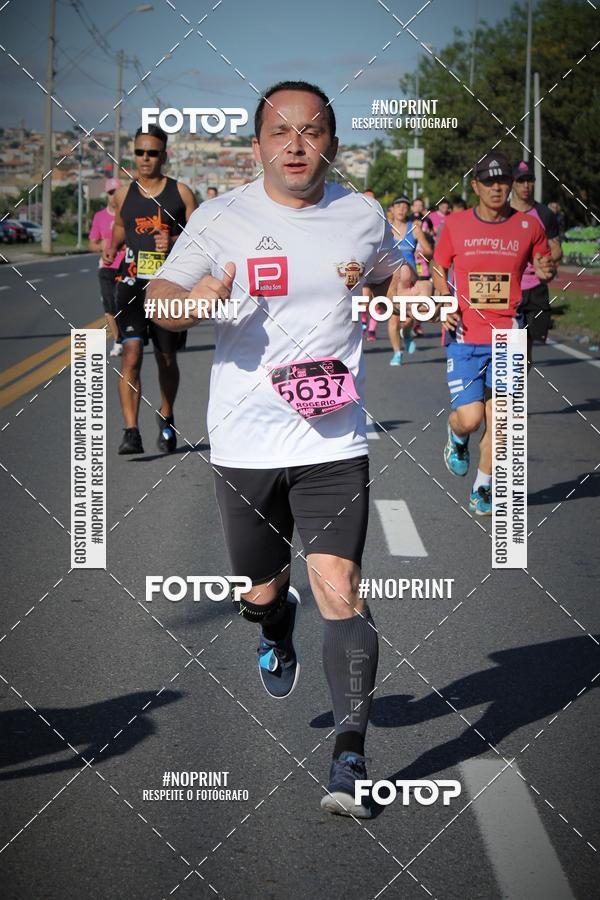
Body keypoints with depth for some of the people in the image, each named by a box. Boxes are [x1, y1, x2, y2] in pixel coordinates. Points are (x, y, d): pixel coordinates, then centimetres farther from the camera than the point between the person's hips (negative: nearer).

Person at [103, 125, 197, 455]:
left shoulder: (180, 193, 2)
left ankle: (166, 418, 37)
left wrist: (174, 242, -15)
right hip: (132, 284, 0)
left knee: (166, 360, 13)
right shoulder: (124, 194, 8)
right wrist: (112, 248, 6)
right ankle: (131, 430, -17)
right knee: (131, 355, -15)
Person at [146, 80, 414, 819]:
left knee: (339, 586, -13)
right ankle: (276, 629, 52)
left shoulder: (364, 216, 5)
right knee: (259, 590, 14)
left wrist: (399, 282, 1)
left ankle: (350, 756, -9)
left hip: (333, 440, 0)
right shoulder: (221, 217, -2)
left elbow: (388, 273, 26)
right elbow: (158, 295, 0)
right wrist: (193, 302, -23)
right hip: (244, 443, 0)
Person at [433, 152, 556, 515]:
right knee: (469, 417, -8)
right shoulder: (455, 224, 1)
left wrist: (547, 272, -8)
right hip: (464, 335, -1)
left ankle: (483, 488, 20)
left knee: (498, 419, 0)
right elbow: (439, 269, 14)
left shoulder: (528, 226, 2)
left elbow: (544, 263, 16)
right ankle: (457, 439, 29)